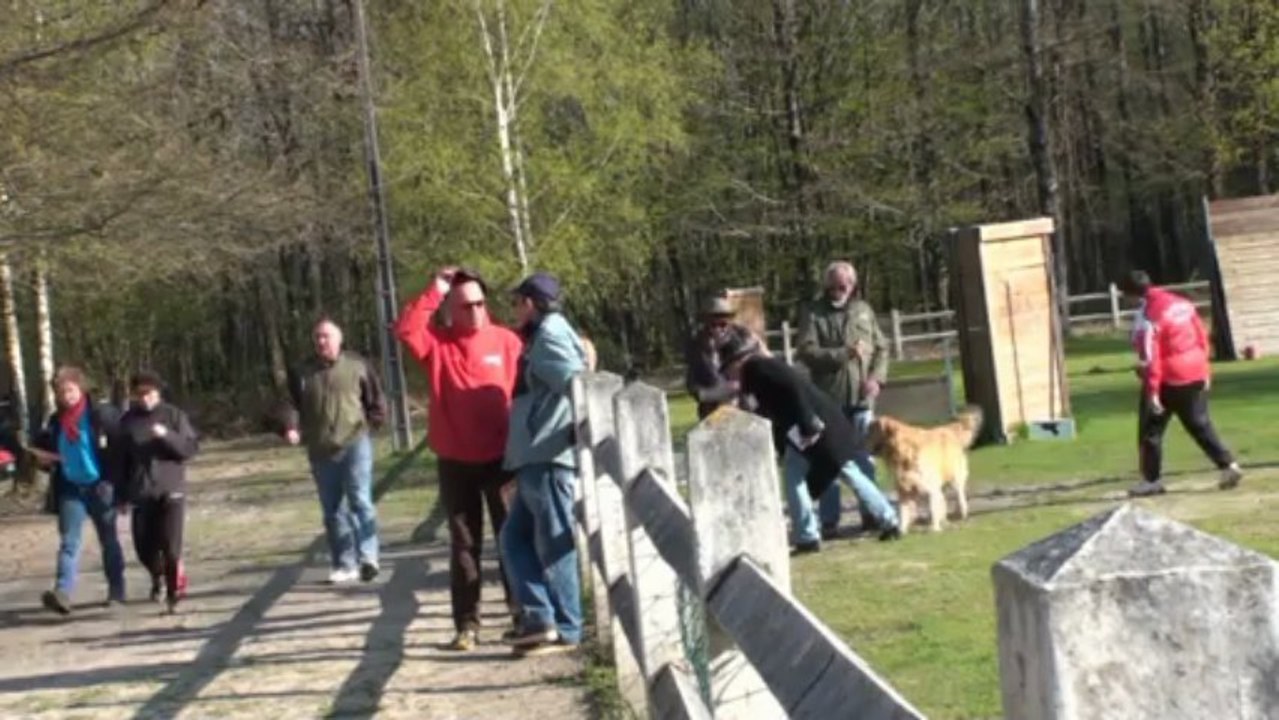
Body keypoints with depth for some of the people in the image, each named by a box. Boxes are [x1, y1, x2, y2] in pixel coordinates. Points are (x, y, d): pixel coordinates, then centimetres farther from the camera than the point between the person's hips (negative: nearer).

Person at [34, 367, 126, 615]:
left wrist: (116, 483, -13)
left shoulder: (102, 415, -8)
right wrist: (42, 458, -3)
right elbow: (43, 448, 21)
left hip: (100, 487, -3)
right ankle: (62, 593, -18)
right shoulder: (54, 421, 8)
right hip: (70, 489, 3)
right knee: (68, 542, -7)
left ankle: (116, 591, 18)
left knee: (108, 541, 9)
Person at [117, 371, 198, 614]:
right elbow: (123, 459, 10)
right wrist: (123, 493, 8)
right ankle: (158, 577, 35)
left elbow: (191, 448, -5)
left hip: (171, 491, -3)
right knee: (144, 547, 4)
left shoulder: (174, 415, 0)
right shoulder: (128, 421, 6)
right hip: (141, 493, 3)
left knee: (170, 546, -11)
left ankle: (174, 593, 4)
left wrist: (166, 435, -21)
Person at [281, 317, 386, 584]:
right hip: (321, 452, 4)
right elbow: (292, 404, 3)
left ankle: (368, 557, -19)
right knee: (333, 511, 7)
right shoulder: (302, 372, 8)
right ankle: (344, 564, 13)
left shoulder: (357, 365, 2)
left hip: (355, 444, -4)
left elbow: (376, 399, 8)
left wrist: (372, 422, -1)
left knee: (360, 501, -16)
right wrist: (292, 427, -14)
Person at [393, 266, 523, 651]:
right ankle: (467, 624, 10)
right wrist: (434, 291, -19)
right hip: (455, 461, 0)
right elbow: (405, 330, -21)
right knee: (464, 543, 6)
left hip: (501, 457, 0)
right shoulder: (436, 341, -1)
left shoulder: (506, 341, -1)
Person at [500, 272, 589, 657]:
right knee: (515, 537, 10)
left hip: (547, 458, -11)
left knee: (553, 545, -6)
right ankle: (539, 617, 5)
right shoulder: (543, 337, 23)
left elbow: (578, 383, -22)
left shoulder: (549, 335, -9)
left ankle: (565, 629, -1)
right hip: (535, 458, 11)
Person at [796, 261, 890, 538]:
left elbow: (881, 347, 12)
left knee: (864, 458, 7)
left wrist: (876, 377, -3)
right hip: (829, 398, -3)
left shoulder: (863, 310, 11)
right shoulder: (813, 313, 0)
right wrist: (843, 354, -17)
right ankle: (829, 521, 3)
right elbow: (807, 351, -9)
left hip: (861, 397, 3)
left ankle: (870, 513, 16)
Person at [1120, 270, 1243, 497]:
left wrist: (1151, 392, -18)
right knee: (1200, 425, 17)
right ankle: (1228, 465, 8)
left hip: (1168, 381, -7)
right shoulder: (1182, 303, 7)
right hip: (1196, 375, 7)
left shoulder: (1147, 316, -17)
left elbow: (1150, 358, -20)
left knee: (1151, 429, 6)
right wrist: (1205, 371, 20)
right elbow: (1202, 337, 12)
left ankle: (1152, 480, 10)